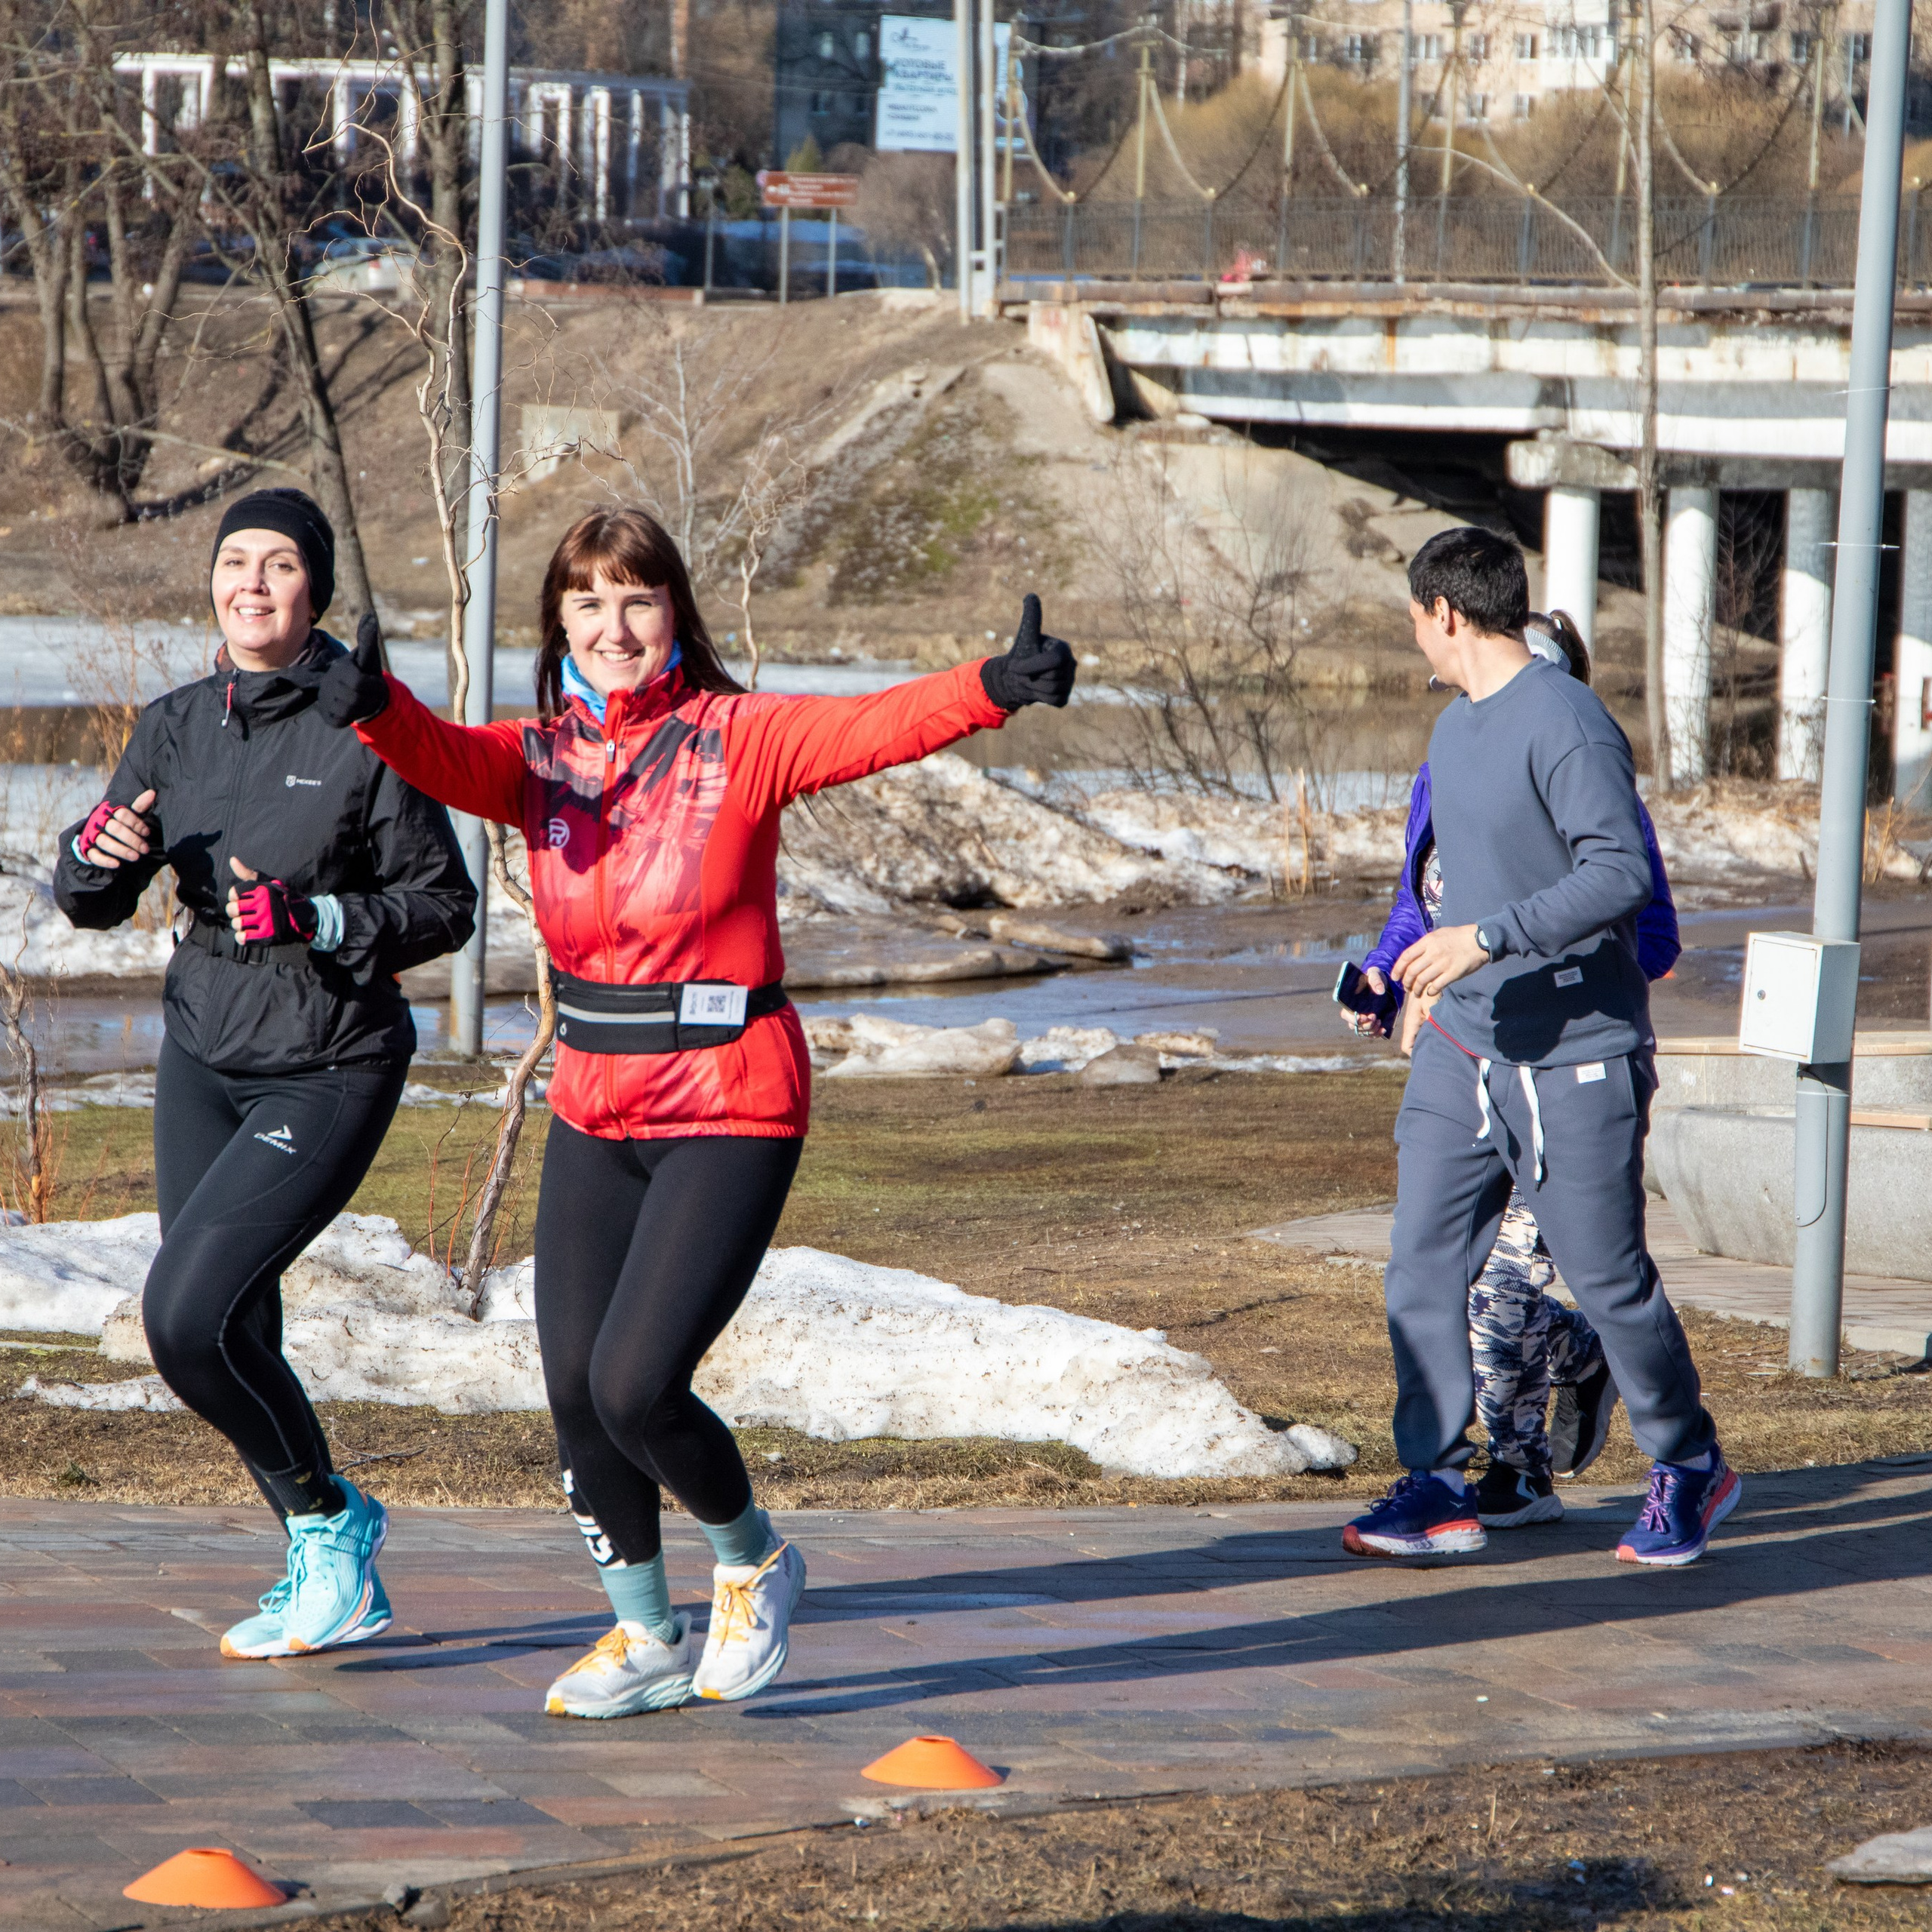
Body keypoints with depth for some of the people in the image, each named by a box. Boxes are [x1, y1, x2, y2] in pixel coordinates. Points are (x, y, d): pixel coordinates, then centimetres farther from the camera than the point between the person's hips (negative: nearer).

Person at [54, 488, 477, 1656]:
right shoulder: (178, 728, 4)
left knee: (185, 1314, -17)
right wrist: (101, 855, -19)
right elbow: (92, 903, 4)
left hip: (329, 1070, -6)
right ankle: (334, 1579, 26)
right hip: (204, 1056, 6)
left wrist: (313, 918, -23)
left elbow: (446, 907, -9)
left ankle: (331, 1516, 4)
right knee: (225, 1337, 9)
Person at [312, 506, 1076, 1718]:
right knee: (575, 1388, 4)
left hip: (730, 1113, -5)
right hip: (594, 1115, 5)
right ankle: (649, 1638, 25)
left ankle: (754, 1561, 16)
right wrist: (374, 710, -40)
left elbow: (874, 728, -22)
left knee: (635, 1384, -14)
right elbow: (444, 759, -17)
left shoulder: (740, 739, -6)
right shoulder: (541, 759, 4)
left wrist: (995, 690, -41)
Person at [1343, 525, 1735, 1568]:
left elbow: (1621, 874, -22)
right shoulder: (1453, 729, 14)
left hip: (1573, 1060, -8)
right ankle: (1436, 1483, 5)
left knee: (1609, 1279, 0)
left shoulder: (1566, 722, -15)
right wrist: (1418, 978, 30)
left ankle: (1688, 1470, 19)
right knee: (1422, 1266, -1)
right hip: (1460, 1052, 8)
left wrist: (1487, 937, -28)